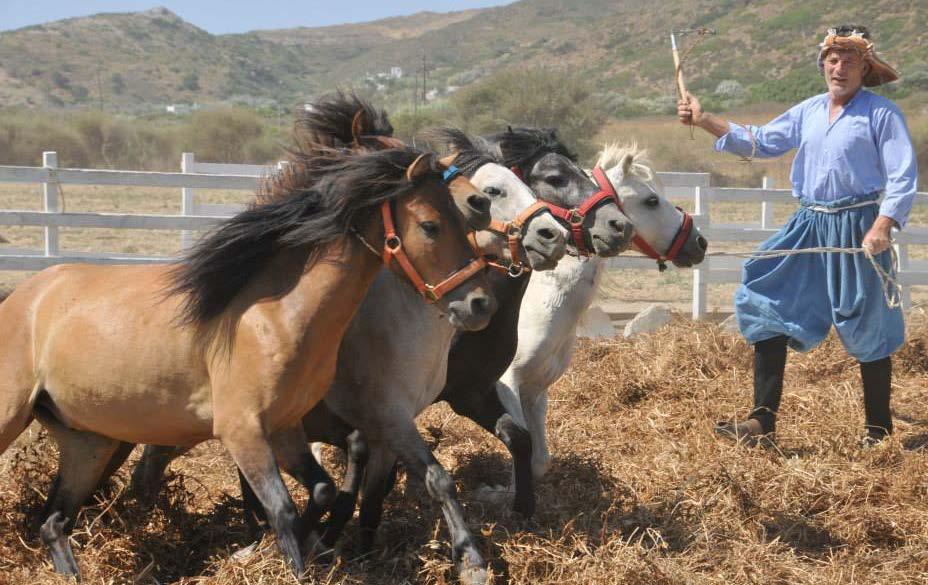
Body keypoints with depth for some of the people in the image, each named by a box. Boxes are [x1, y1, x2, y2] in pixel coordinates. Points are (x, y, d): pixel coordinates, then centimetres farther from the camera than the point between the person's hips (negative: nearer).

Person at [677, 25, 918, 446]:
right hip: (809, 227, 6)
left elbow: (902, 177, -11)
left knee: (868, 330, 4)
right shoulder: (807, 112, 10)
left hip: (858, 228, -6)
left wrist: (883, 227, -23)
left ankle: (879, 429, 20)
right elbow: (760, 142, 13)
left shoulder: (882, 113, -7)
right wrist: (705, 121, 5)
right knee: (767, 307, 1)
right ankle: (762, 423, 5)